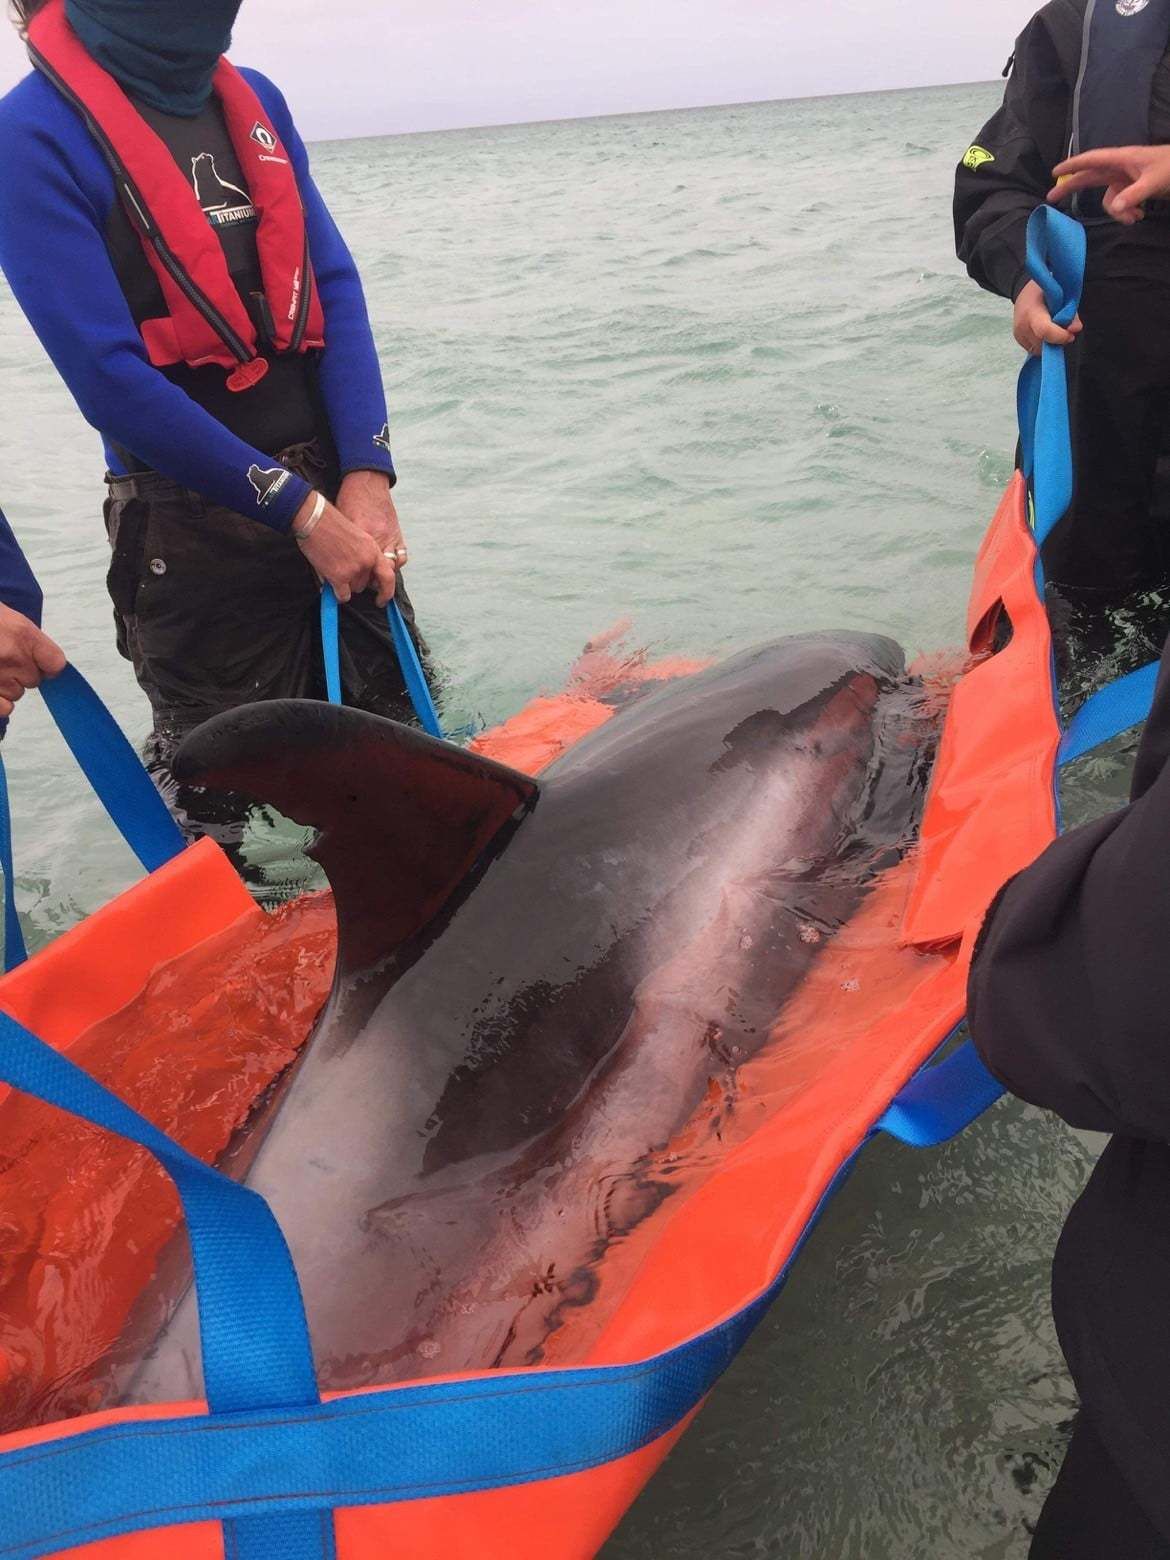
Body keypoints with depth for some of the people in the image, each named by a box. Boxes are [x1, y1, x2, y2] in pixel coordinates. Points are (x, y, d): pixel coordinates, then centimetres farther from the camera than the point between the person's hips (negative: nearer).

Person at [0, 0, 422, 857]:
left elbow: (337, 289, 4)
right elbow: (110, 378, -15)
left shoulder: (255, 100, 10)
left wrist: (367, 474, -10)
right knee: (220, 803, 6)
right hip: (195, 522, -5)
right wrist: (297, 507, -16)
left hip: (338, 494, 6)